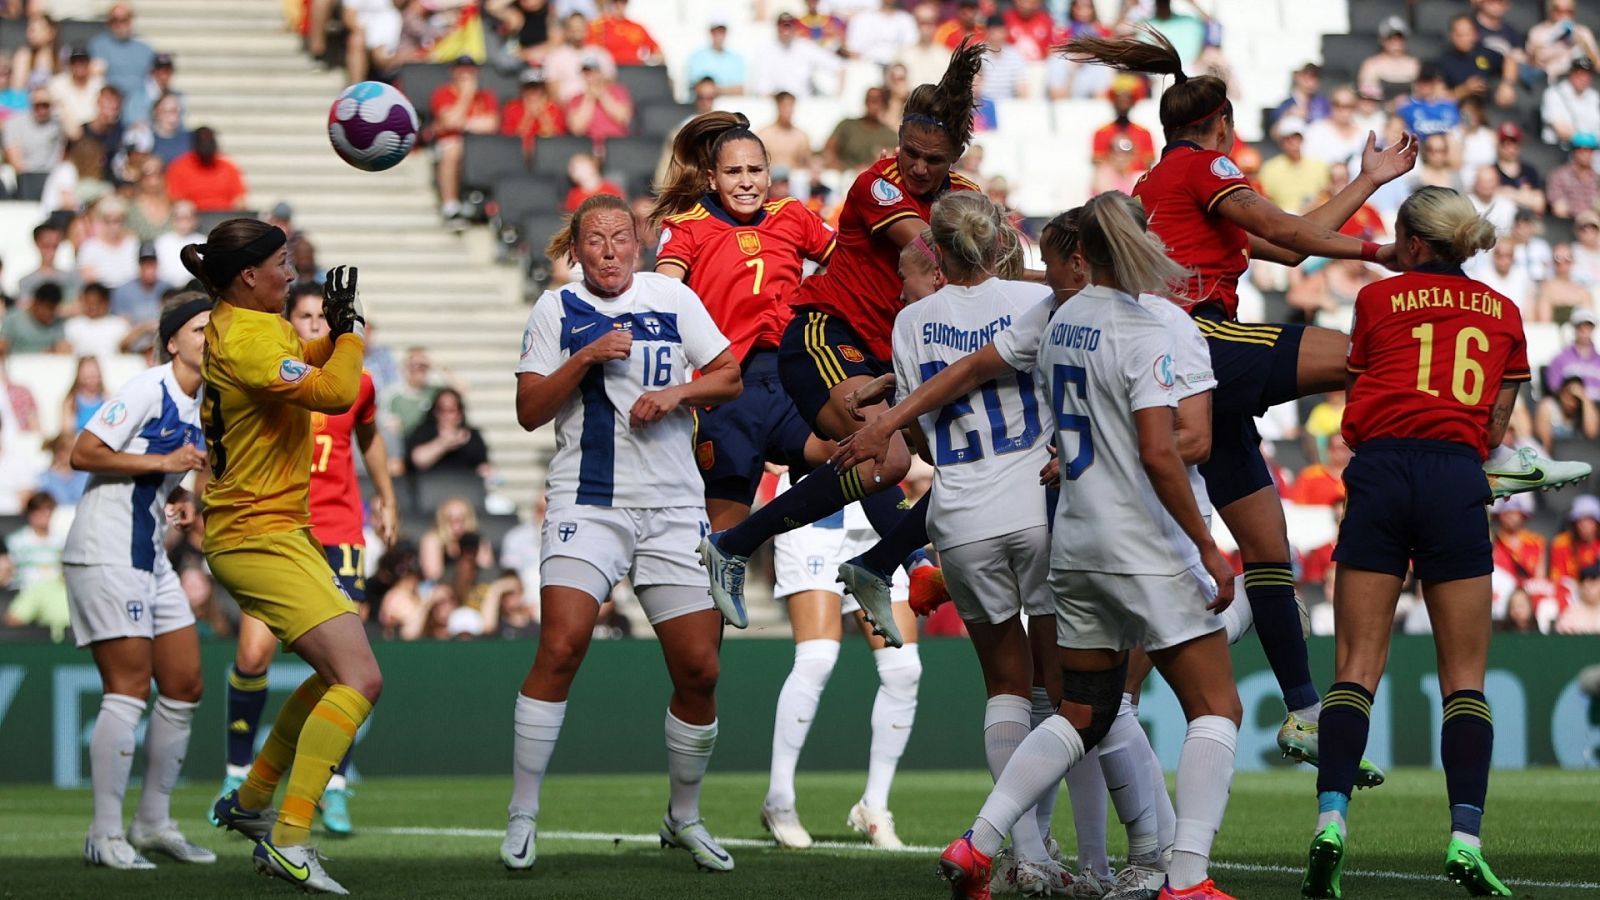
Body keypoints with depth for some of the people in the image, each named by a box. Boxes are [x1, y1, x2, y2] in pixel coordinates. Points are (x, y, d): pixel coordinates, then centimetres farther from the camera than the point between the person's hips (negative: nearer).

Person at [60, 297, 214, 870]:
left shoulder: (199, 404, 14)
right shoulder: (148, 389, -13)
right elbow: (83, 454, -18)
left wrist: (179, 496, 8)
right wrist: (164, 463, -20)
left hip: (150, 559, 9)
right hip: (106, 558, -9)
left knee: (184, 687, 7)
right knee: (130, 688, -12)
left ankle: (153, 823, 18)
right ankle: (105, 834, -9)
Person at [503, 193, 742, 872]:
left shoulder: (672, 298, 9)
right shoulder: (557, 309, 5)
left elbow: (729, 377, 12)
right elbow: (529, 410, 0)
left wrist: (677, 392, -7)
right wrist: (585, 359, -13)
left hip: (674, 509, 2)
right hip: (586, 504, -2)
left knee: (698, 670, -1)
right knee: (561, 646, -20)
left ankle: (684, 817, 19)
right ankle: (522, 816, -10)